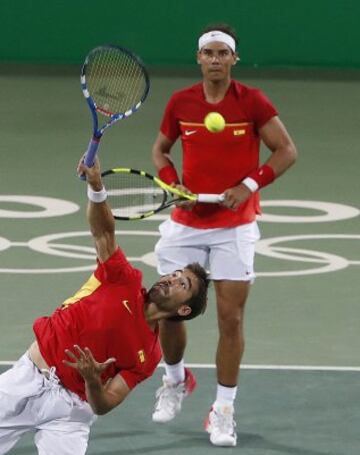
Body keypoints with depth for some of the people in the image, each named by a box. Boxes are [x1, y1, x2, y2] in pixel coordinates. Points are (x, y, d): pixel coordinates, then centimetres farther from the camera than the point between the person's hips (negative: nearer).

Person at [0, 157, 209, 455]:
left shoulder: (149, 354, -3)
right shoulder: (126, 281, 1)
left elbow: (103, 406, -7)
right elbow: (103, 232, -8)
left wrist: (92, 380, -31)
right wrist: (95, 186, -28)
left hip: (70, 410, -2)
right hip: (27, 376, 2)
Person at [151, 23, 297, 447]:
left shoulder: (252, 101, -9)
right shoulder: (180, 102, -1)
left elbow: (287, 151, -5)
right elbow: (160, 149, 14)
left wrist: (249, 185, -15)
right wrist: (172, 183, -5)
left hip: (235, 225, -3)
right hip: (187, 222, 3)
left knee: (230, 318, -4)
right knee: (169, 310, 4)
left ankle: (223, 411, 7)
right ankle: (175, 380, 33)